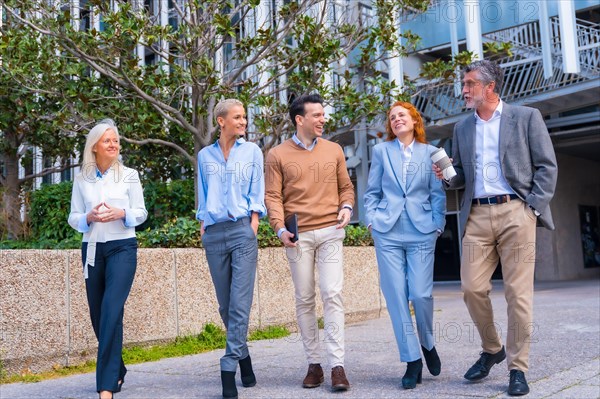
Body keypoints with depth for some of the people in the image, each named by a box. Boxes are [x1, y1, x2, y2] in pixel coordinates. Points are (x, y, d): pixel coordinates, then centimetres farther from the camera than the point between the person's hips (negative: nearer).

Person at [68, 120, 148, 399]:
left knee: (111, 312, -15)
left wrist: (121, 214, -16)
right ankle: (117, 369, 32)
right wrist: (89, 217, -13)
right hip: (92, 249, 3)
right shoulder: (81, 179, 6)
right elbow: (73, 218, 7)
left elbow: (141, 213, 3)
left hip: (122, 248, -3)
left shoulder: (129, 175, 1)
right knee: (98, 314, 10)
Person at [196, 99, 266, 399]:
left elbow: (257, 192, 6)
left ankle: (229, 368, -9)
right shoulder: (205, 156, 14)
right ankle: (243, 355, 25)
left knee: (240, 302, -11)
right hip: (213, 234, 2)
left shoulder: (252, 151, 10)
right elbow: (202, 196, 17)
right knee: (225, 304, 7)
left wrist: (253, 225, -4)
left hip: (242, 230, -2)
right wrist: (202, 227, 7)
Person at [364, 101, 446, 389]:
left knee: (421, 294, -6)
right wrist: (372, 221, 1)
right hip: (388, 232, 1)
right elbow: (372, 192, 12)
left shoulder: (430, 152, 8)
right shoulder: (381, 151, 10)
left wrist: (438, 225, -1)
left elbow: (438, 194, 8)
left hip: (421, 232, -1)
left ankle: (427, 344, 23)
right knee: (396, 297, -2)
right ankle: (412, 360, 8)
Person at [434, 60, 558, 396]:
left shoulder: (527, 117, 4)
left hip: (515, 212, -4)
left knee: (518, 292, -3)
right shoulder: (463, 128, 17)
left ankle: (518, 368, 8)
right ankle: (492, 349, 23)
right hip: (476, 215, 4)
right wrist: (448, 176, 0)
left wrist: (533, 207, -8)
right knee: (472, 288, -2)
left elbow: (547, 166, 2)